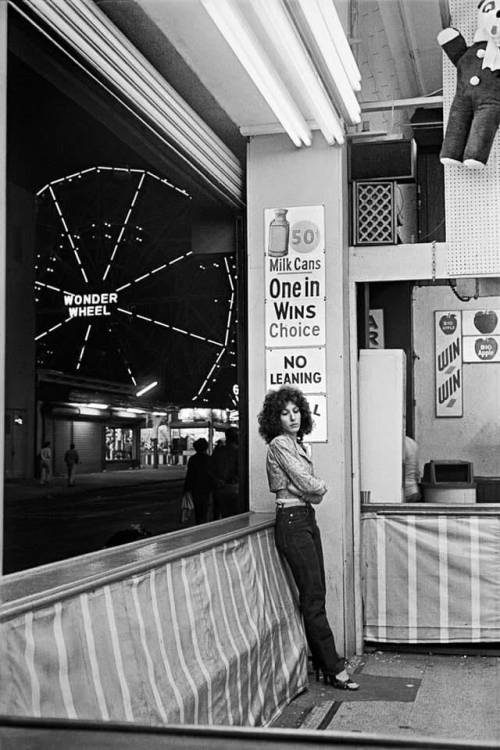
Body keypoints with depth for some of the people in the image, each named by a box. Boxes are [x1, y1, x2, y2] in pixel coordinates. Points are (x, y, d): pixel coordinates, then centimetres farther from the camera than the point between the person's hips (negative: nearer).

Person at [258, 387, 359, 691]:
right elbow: (307, 484, -15)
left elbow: (315, 492, 13)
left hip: (307, 518, 9)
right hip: (292, 521, -9)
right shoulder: (279, 444, -11)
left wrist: (313, 489, -7)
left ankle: (322, 665, 17)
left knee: (316, 595, 10)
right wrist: (321, 486, 4)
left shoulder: (298, 444, 17)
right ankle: (335, 669, -3)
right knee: (313, 598, -6)